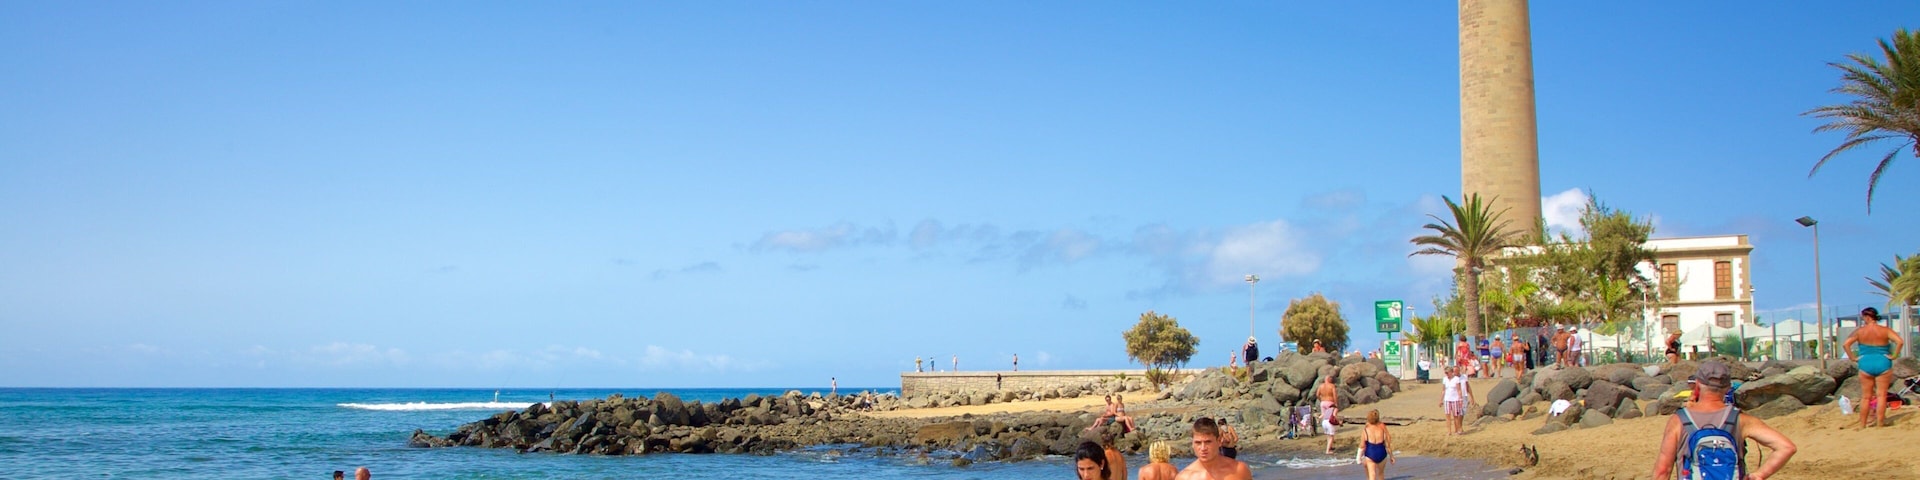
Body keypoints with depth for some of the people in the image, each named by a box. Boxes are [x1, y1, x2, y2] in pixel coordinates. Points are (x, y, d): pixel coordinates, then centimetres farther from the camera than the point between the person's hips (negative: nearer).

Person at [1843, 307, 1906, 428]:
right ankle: (1880, 424, 0)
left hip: (1866, 365, 0)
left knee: (1866, 397, 7)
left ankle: (1862, 425, 10)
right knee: (1881, 395, 3)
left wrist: (1853, 358, -1)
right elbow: (1900, 342, -13)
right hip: (1883, 364, 0)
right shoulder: (1885, 330, 0)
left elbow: (1845, 344, -8)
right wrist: (1894, 356, -5)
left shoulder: (1860, 331, 0)